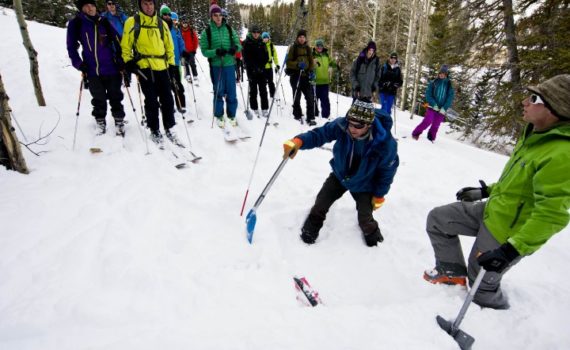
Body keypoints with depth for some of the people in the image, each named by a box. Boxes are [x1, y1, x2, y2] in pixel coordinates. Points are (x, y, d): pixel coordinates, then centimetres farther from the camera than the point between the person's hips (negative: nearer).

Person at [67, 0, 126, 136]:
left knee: (115, 98, 6)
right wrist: (79, 64, -7)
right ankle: (100, 123, 22)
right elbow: (71, 47, 5)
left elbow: (117, 41, 7)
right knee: (99, 100, 7)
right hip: (92, 71, 0)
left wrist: (121, 61, -1)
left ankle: (119, 122, 18)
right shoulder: (75, 24, 2)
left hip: (112, 68, 1)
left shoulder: (103, 22, 5)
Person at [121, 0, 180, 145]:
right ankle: (154, 131, 12)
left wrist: (172, 64, 12)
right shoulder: (132, 22, 2)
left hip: (162, 67, 4)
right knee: (152, 101, -1)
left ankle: (169, 129, 18)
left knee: (167, 99, 6)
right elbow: (125, 45, 3)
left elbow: (169, 45, 19)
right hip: (144, 67, -3)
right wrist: (128, 62, -6)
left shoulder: (162, 23, 13)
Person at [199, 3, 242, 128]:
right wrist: (215, 52, -20)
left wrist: (235, 48, -15)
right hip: (216, 66, -2)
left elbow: (238, 44, 9)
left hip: (229, 65, 2)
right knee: (218, 92, 5)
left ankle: (232, 115, 19)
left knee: (231, 92, 4)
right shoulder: (207, 31, -1)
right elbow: (204, 51, -2)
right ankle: (219, 116, 20)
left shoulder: (229, 29, 7)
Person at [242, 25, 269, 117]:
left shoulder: (262, 43, 11)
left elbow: (266, 57, 9)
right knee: (253, 90, 2)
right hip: (251, 70, -2)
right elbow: (245, 58, -4)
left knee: (263, 90, -1)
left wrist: (261, 65, -6)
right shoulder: (246, 43, 1)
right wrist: (253, 67, -13)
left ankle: (265, 109, 1)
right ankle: (255, 109, 9)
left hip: (261, 70, 3)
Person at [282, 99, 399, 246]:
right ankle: (312, 226, 40)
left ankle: (371, 233, 42)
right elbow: (320, 133, -23)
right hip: (339, 175, 2)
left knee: (365, 219, 5)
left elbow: (387, 170, -17)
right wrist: (298, 142, -45)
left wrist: (379, 195, -5)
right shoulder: (341, 125, -32)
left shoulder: (386, 143, -34)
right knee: (320, 204, 9)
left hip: (363, 185, -2)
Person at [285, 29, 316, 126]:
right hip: (295, 76, -3)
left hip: (306, 76, 3)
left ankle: (310, 118, -1)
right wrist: (297, 64, -21)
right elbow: (288, 62, -5)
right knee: (296, 98, 5)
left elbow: (311, 61, 17)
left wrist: (312, 72, 1)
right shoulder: (293, 48, 0)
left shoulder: (308, 48, 12)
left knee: (310, 97, -5)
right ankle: (298, 116, 19)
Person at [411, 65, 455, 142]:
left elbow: (450, 98, 1)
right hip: (432, 107, -2)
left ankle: (430, 139, 18)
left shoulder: (449, 85, 5)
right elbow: (428, 94, -2)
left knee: (435, 125, 3)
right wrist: (433, 104, -14)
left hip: (442, 109, 2)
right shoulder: (433, 82, 2)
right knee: (428, 121, -18)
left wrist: (444, 108, -12)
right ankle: (415, 134, -5)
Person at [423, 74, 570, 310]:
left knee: (481, 282, 8)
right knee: (437, 218, 9)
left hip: (508, 234, -8)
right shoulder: (536, 134, 0)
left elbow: (551, 216, -29)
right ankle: (452, 271, 26)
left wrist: (512, 250, -31)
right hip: (493, 210, 9)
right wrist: (487, 191, 17)